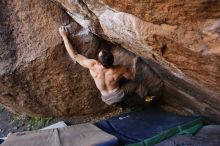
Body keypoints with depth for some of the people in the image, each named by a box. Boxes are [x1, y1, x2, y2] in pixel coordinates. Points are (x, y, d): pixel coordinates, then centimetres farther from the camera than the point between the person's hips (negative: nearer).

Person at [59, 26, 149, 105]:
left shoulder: (92, 66, -32)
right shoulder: (120, 70, -31)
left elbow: (74, 56, -22)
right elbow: (132, 77, -9)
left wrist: (64, 36, -15)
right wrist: (134, 63, 7)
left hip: (107, 100, 2)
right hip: (119, 96, -1)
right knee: (136, 85, 24)